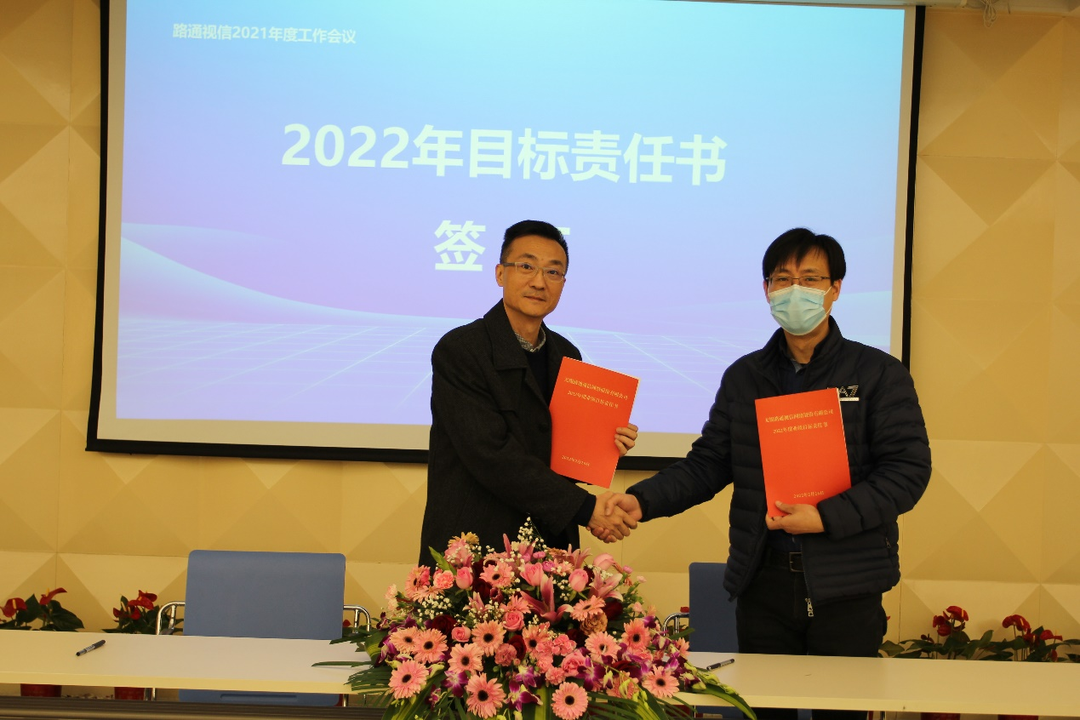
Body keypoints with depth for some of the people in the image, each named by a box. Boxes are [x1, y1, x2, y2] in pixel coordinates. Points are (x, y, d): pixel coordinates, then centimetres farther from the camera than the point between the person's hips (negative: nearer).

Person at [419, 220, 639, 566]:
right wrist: (586, 509, -19)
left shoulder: (567, 356, 9)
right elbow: (492, 456, -19)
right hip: (472, 551, -5)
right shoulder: (457, 352, -12)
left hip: (550, 547, 6)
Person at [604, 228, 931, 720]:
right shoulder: (744, 377, 12)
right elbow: (708, 463, 12)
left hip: (846, 587, -3)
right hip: (763, 582, 3)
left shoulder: (878, 374, 0)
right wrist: (643, 500, -4)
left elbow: (908, 470, -7)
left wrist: (826, 517, -17)